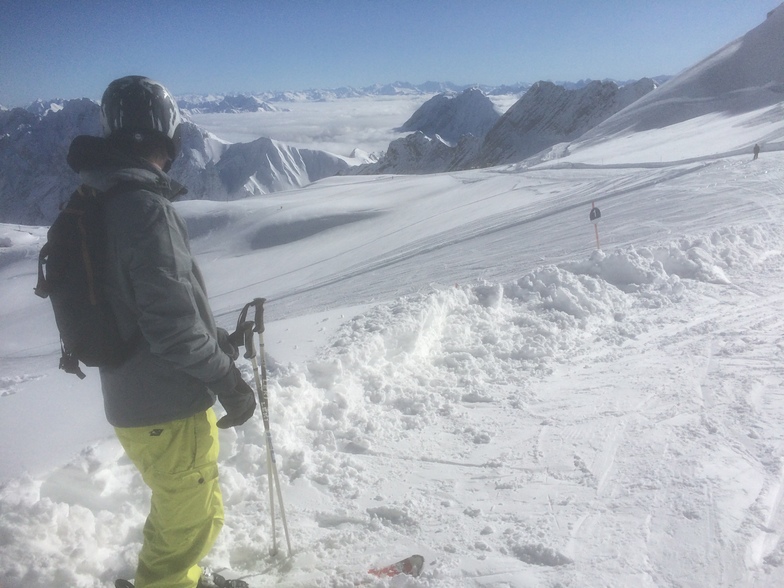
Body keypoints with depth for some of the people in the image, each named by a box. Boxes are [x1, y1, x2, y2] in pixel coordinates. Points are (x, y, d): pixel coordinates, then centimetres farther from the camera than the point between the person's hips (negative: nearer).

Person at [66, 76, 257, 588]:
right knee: (193, 517, 11)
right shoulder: (145, 206, -25)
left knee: (177, 507, 28)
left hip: (132, 396, 10)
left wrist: (214, 339, 18)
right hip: (168, 408, -9)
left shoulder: (100, 201, 6)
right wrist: (230, 382, -13)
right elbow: (172, 325, -27)